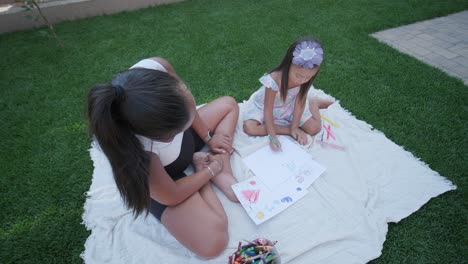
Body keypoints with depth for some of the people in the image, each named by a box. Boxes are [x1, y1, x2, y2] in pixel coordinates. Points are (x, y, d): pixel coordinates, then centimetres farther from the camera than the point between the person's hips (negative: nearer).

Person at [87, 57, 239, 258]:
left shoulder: (154, 68, -35)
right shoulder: (133, 153, -45)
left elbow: (185, 103, -10)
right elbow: (172, 197, -24)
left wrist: (208, 137, -3)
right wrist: (210, 169, -11)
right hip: (161, 176, -5)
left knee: (228, 104, 14)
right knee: (212, 243, -16)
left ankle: (222, 176, 4)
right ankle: (202, 171, 6)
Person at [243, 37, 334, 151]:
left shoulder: (305, 78, -24)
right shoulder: (273, 81, -38)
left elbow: (299, 103, -14)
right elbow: (268, 110, -31)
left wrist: (294, 126, -18)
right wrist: (272, 136, -34)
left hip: (289, 105, 3)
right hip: (264, 106, -2)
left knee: (314, 128, -5)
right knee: (249, 127, -28)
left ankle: (313, 102, 23)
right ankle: (287, 129, -18)